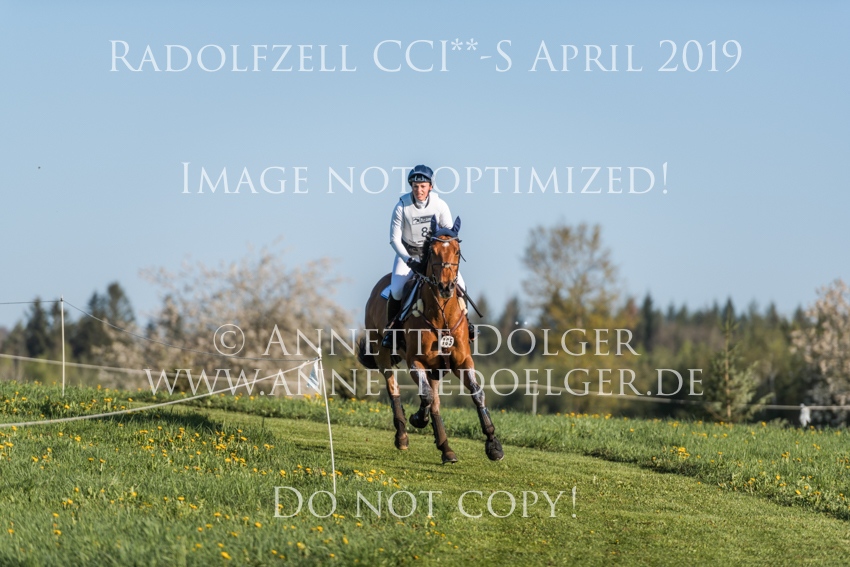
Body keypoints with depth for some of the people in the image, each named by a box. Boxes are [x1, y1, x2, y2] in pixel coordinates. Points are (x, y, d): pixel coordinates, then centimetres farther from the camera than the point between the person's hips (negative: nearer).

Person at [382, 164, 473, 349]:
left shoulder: (440, 205, -13)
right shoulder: (402, 207, -18)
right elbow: (394, 239, -15)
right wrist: (410, 261, -26)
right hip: (408, 253, -2)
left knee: (459, 285, -11)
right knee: (396, 290, -23)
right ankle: (391, 327, 1)